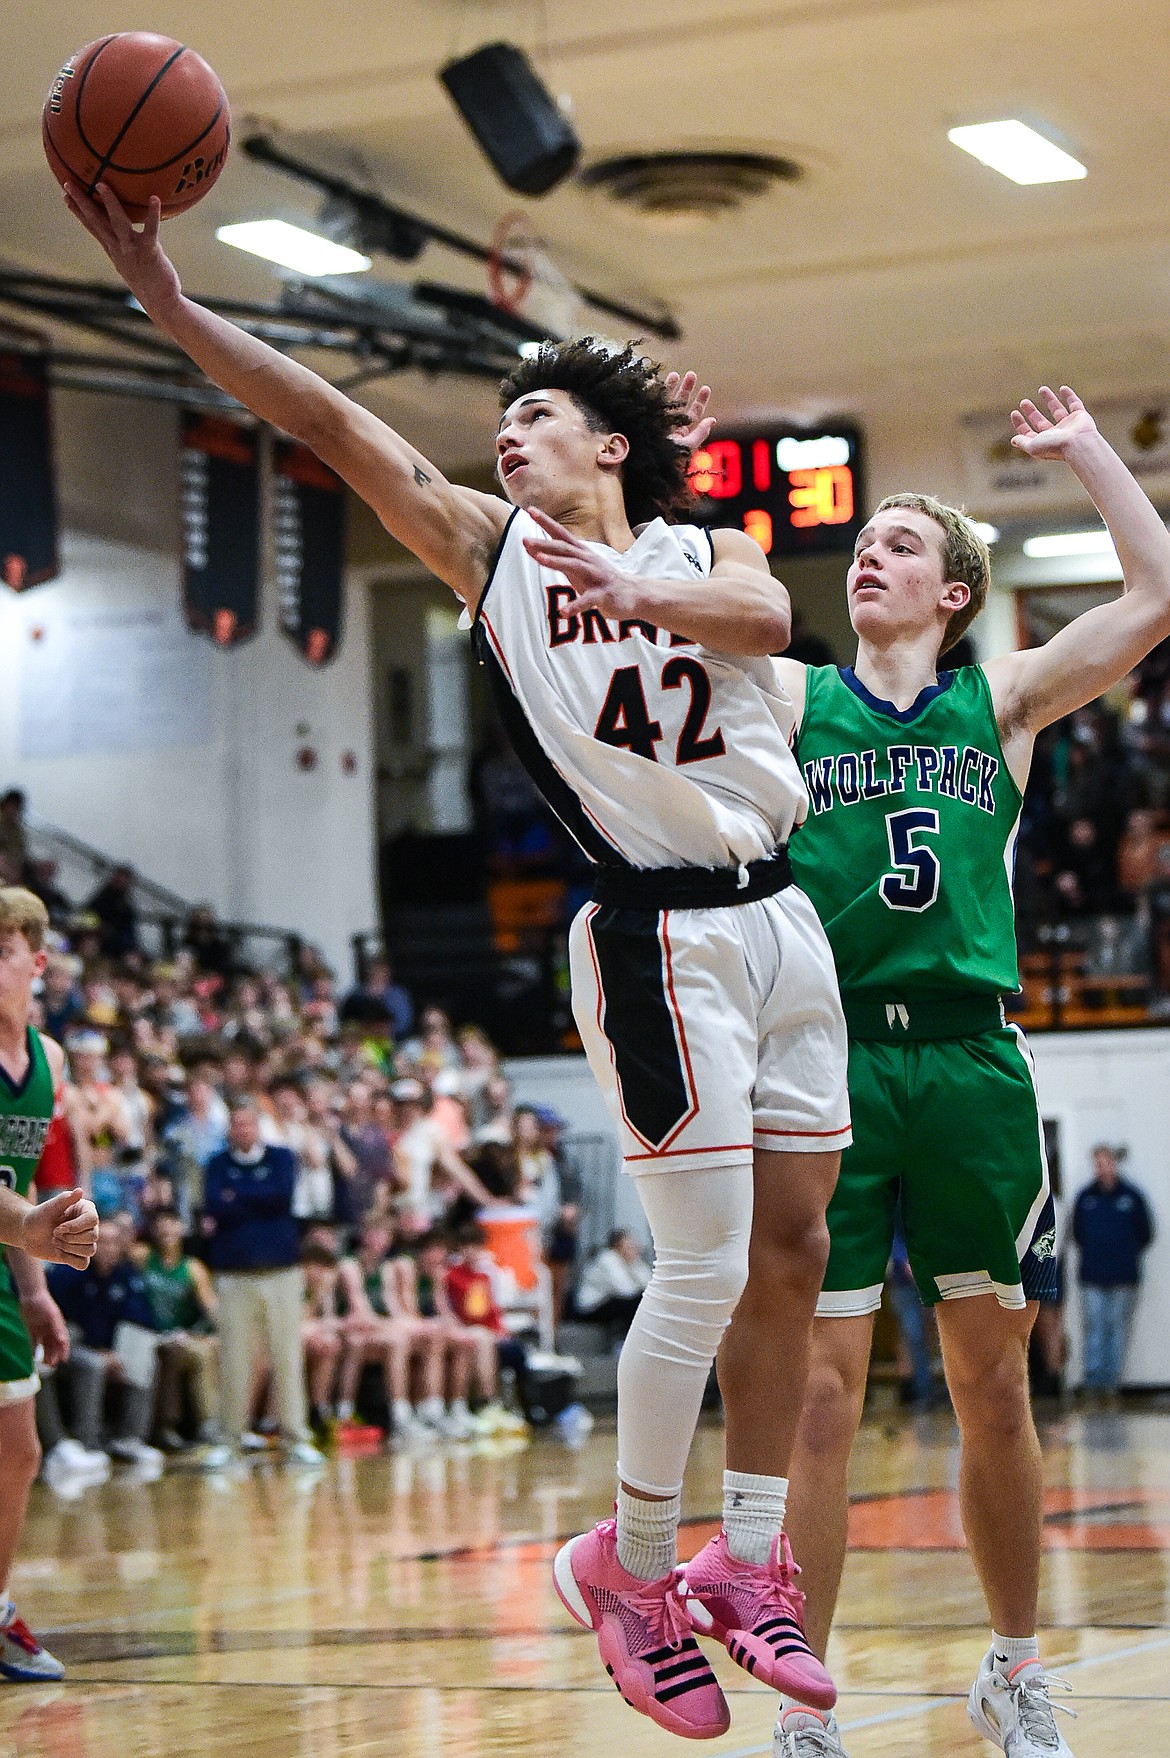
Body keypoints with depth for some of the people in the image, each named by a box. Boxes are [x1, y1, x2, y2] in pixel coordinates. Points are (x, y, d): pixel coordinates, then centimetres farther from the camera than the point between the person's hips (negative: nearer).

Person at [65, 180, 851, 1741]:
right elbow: (331, 423, -4)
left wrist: (641, 593, -32)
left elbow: (765, 620, -12)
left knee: (791, 1254, 4)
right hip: (657, 936, -4)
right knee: (706, 1266, -10)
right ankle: (633, 1563, 5)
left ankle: (747, 1566, 15)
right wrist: (163, 296, -14)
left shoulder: (707, 553, 12)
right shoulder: (490, 551, 7)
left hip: (780, 917, 4)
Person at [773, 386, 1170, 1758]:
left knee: (994, 1385, 9)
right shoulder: (786, 697, 10)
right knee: (821, 1392, -4)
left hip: (969, 1063, 2)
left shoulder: (1004, 702, 13)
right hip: (828, 1063, -2)